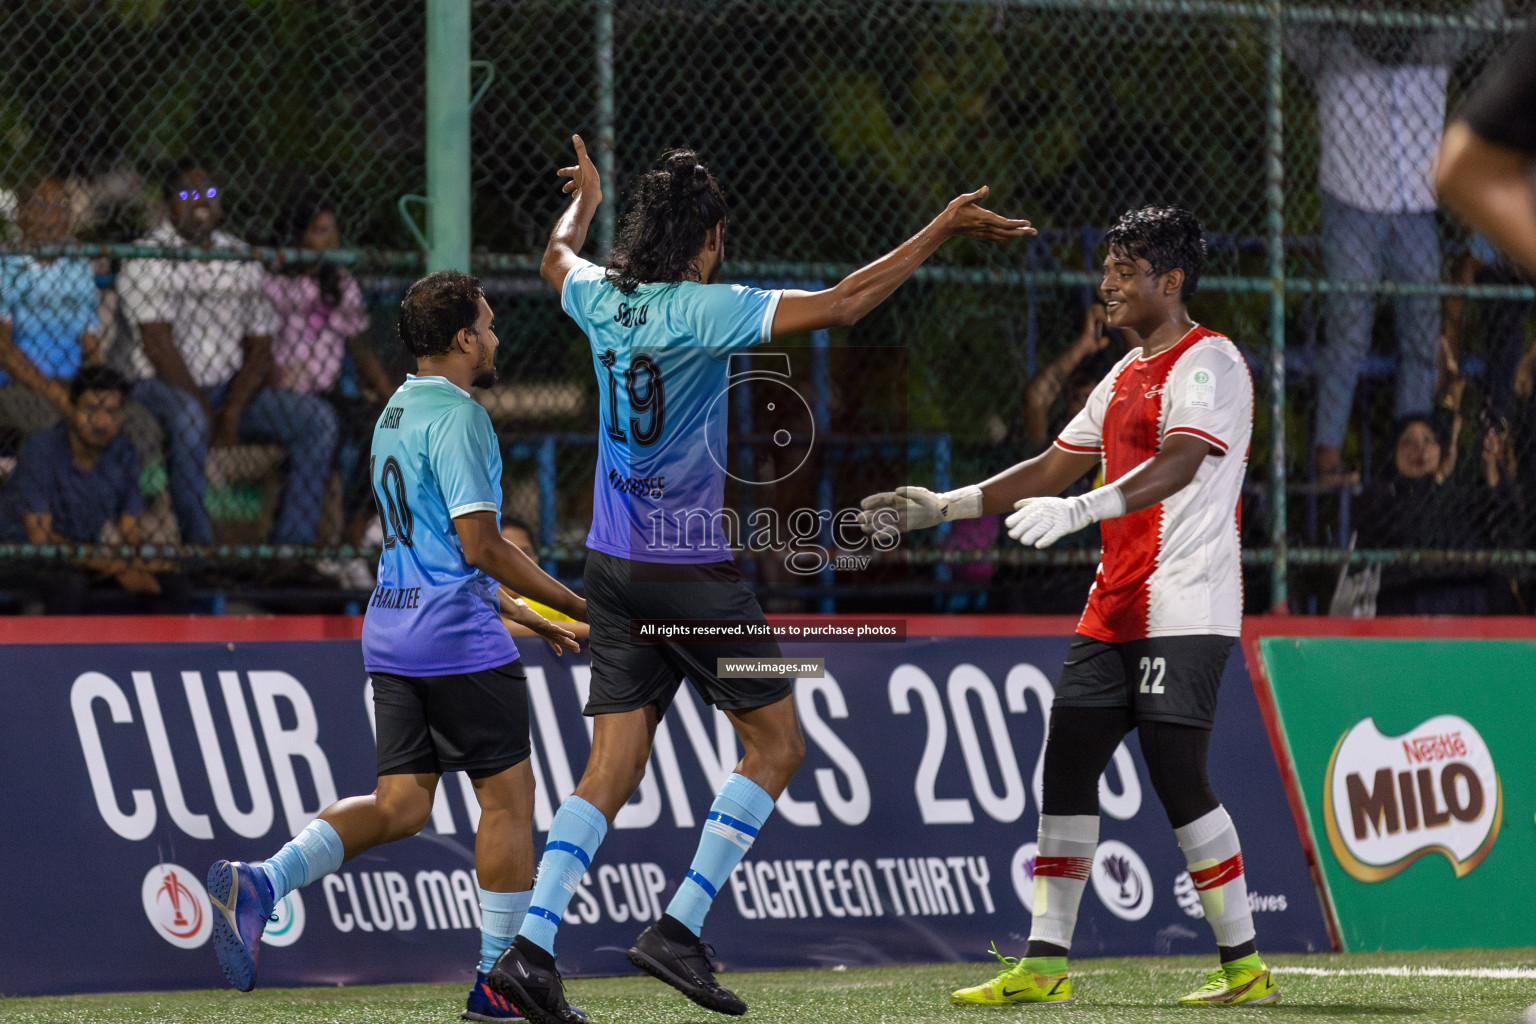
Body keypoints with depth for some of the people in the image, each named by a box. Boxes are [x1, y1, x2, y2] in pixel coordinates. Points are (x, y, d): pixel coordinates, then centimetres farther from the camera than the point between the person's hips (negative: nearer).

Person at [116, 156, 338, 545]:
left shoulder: (243, 261, 11)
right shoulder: (147, 259, -4)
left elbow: (260, 349, 7)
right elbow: (158, 345, -12)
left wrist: (232, 414, -11)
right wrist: (208, 414, -18)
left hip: (230, 388, 5)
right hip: (163, 387, -5)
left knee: (318, 418, -16)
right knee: (189, 417, -40)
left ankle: (291, 547, -20)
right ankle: (199, 547, -32)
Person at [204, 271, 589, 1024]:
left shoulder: (394, 416, 18)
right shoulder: (457, 416, -13)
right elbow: (480, 546, -18)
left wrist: (521, 613, 27)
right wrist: (578, 607, -11)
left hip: (392, 634, 9)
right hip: (456, 638, -9)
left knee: (400, 806, 6)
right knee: (509, 793, 2)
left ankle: (257, 883, -12)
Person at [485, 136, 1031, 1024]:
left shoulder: (601, 298, 4)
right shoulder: (704, 309, -14)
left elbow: (558, 259, 30)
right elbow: (839, 306, -21)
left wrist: (584, 200, 50)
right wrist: (942, 232, -16)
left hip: (613, 566, 7)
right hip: (690, 568, -7)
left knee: (612, 769, 6)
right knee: (777, 744, 5)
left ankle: (531, 949, -8)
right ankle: (680, 930, -4)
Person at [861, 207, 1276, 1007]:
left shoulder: (1208, 363, -10)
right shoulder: (1126, 375, 19)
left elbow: (1178, 464, -26)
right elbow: (1055, 467, 26)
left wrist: (1078, 511, -38)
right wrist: (943, 507, 23)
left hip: (1185, 613, -9)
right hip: (1113, 611, 9)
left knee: (1178, 779, -12)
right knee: (1066, 767, 4)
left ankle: (1244, 965, -4)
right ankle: (1044, 963, 8)